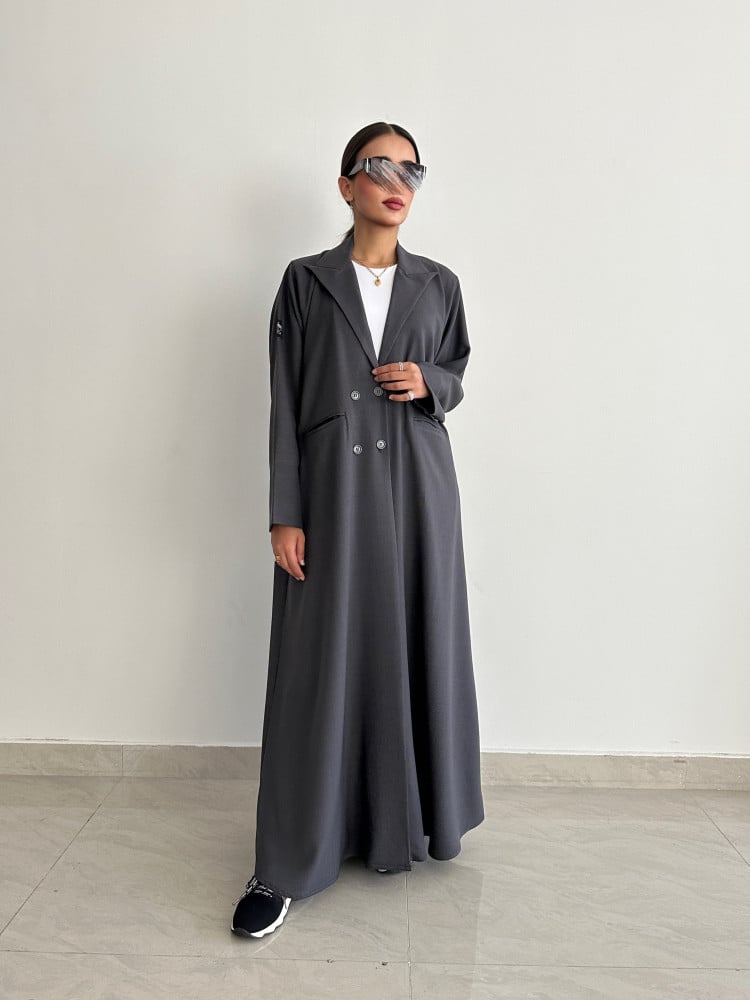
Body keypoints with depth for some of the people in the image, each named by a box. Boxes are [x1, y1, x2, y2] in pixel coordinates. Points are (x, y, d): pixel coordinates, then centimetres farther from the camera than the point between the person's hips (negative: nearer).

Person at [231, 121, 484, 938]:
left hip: (416, 486, 3)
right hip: (332, 485, -2)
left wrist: (429, 383, -6)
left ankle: (411, 819, 30)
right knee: (320, 663, -2)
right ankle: (287, 865, 11)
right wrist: (284, 515, -8)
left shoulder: (438, 284, 10)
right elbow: (284, 404, 0)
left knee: (417, 648, 7)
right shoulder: (305, 281, 4)